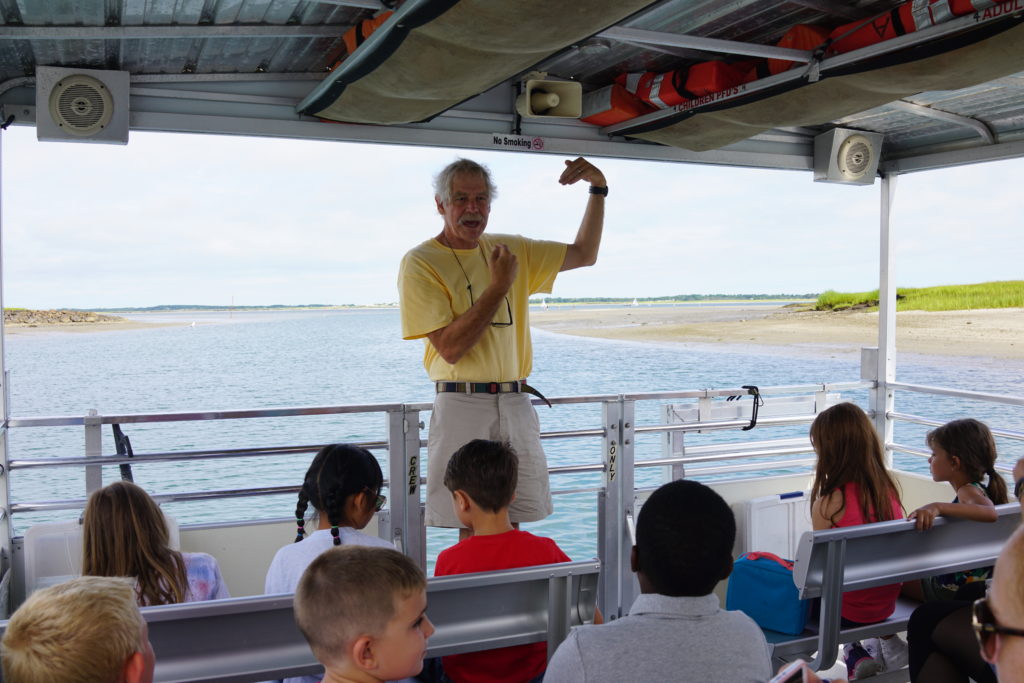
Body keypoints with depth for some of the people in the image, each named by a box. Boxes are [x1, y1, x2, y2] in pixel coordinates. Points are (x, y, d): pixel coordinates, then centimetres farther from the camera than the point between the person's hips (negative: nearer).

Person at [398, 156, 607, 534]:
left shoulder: (512, 250, 13)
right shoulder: (420, 263, -5)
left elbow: (584, 254, 18)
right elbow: (450, 347, -14)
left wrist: (598, 188, 8)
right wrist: (498, 286, -14)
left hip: (517, 406, 5)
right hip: (462, 406, -4)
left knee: (512, 527, 7)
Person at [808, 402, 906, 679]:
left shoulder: (828, 503, -23)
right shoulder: (888, 488, -5)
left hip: (847, 610, -7)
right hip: (886, 603, 7)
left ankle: (855, 653, 10)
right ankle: (887, 641, 25)